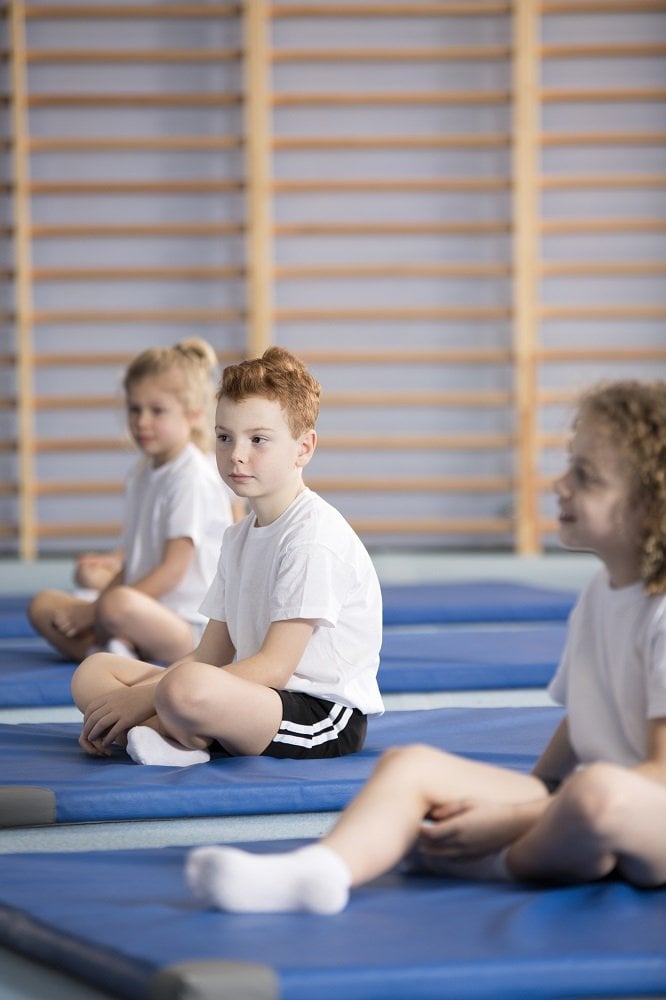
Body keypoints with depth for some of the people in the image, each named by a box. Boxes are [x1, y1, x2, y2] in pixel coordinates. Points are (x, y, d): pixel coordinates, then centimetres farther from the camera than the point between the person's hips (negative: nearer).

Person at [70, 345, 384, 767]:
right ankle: (178, 733, -16)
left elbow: (273, 667, -19)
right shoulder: (239, 537, 17)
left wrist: (147, 697, -19)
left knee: (188, 686, -39)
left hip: (325, 716, -10)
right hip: (257, 702, 10)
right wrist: (119, 710, 0)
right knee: (93, 672, 8)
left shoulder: (314, 535, -14)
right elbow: (211, 655, 15)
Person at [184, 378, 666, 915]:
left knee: (600, 791, -42)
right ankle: (319, 868, -35)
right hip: (573, 809, 9)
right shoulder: (599, 594, 16)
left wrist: (510, 820, -20)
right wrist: (524, 804, 12)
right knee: (411, 763, -6)